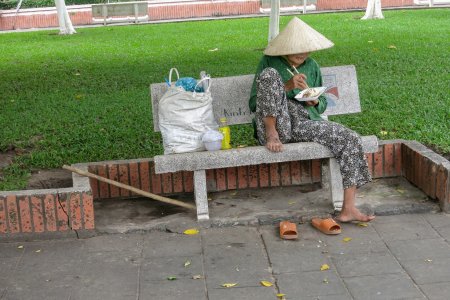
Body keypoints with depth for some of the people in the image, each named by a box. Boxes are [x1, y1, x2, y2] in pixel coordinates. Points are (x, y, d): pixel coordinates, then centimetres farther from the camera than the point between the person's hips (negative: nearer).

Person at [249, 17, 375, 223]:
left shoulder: (312, 66, 18)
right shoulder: (270, 62, 6)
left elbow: (322, 105, 25)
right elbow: (254, 103, -1)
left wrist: (315, 101, -1)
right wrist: (286, 87, -12)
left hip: (306, 124, 4)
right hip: (276, 124, -4)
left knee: (351, 140, -21)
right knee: (269, 74, -25)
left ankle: (348, 209, -21)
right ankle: (271, 135, -21)